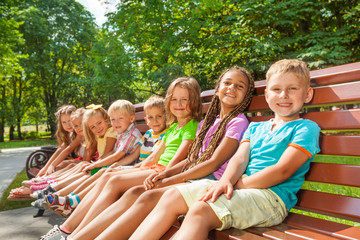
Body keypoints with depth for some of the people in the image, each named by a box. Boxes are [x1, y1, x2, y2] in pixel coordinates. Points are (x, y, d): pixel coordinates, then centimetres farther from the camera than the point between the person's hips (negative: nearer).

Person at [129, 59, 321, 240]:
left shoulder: (306, 128, 2)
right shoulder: (255, 127, 22)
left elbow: (283, 170, -11)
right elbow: (240, 158, 7)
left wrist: (236, 184, -13)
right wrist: (226, 181, -15)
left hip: (271, 195, -7)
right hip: (239, 186, 7)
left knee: (201, 210, -32)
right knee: (172, 197, -7)